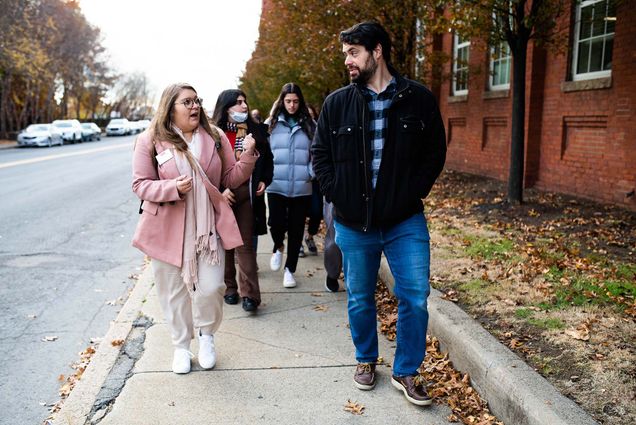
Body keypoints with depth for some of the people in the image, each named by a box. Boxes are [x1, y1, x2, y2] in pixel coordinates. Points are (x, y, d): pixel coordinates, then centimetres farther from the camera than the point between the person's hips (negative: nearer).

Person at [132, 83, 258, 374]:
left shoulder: (215, 137, 4)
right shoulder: (150, 141, -4)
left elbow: (231, 178, 6)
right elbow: (141, 185, -4)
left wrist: (248, 156, -11)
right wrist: (173, 188, -22)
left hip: (207, 226, 1)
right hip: (168, 229, -1)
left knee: (210, 287, -6)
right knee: (174, 290, 10)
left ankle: (206, 335, 24)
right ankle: (181, 345, 31)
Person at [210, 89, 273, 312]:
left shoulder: (255, 131, 6)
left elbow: (267, 159, 16)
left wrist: (264, 181, 2)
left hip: (247, 193, 1)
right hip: (222, 194, -1)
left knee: (245, 243, 0)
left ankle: (249, 293, 1)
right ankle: (230, 287, 21)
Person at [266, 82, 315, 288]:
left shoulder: (309, 125, 4)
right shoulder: (272, 123, 4)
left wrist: (311, 171, -9)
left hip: (301, 187, 1)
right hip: (276, 186, 0)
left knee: (296, 230, 6)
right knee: (276, 224, -7)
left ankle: (290, 269, 22)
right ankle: (278, 248, 29)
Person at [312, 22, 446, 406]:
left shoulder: (419, 99, -2)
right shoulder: (337, 103, 1)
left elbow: (435, 153, 3)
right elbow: (321, 155, 7)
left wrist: (413, 194, -7)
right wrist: (338, 195, -5)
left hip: (405, 222, -1)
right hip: (353, 224, 1)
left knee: (416, 297, 0)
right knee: (360, 299, 13)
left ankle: (406, 372, 20)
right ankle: (366, 360, 36)